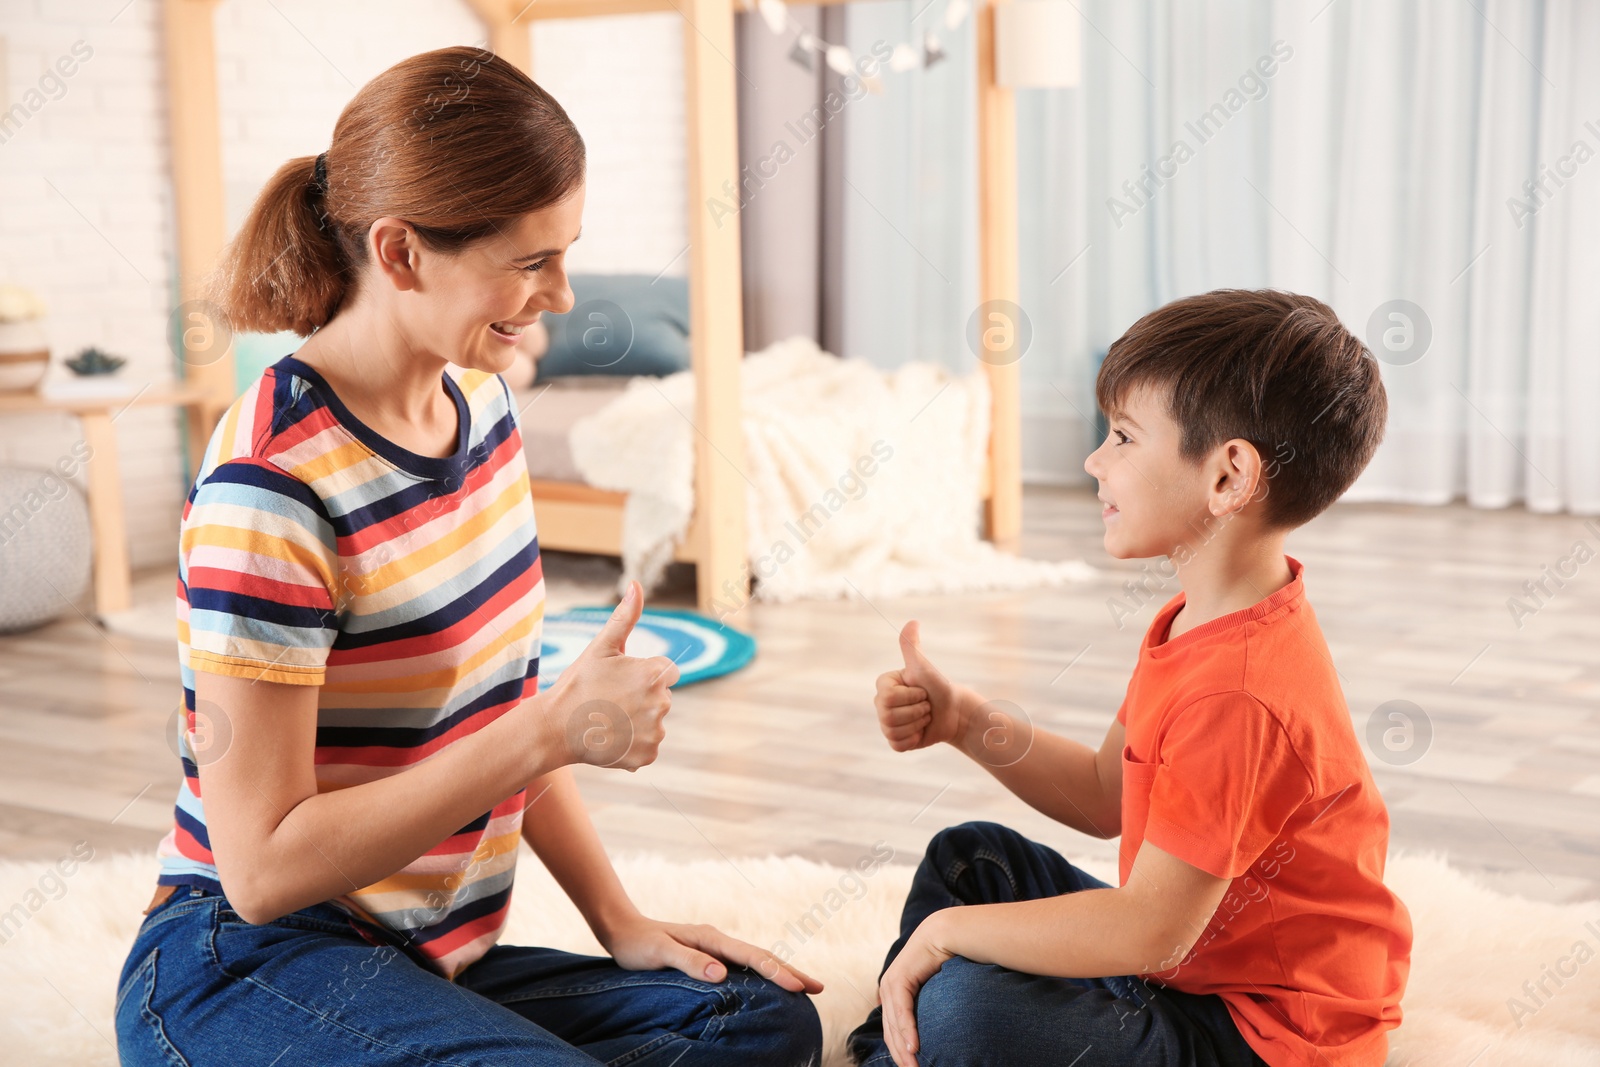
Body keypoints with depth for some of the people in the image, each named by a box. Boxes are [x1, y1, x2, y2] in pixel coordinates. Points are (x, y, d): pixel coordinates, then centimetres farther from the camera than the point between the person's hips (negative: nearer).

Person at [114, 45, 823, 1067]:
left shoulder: (477, 399, 3)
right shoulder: (270, 491, -22)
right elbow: (262, 867, -23)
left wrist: (623, 923, 6)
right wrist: (554, 729, -26)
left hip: (435, 960, 8)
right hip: (252, 969, -8)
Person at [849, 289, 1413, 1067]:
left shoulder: (1240, 695, -30)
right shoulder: (1201, 622, 3)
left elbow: (1150, 932, -30)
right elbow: (1106, 798, 13)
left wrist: (946, 932, -21)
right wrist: (966, 723, 0)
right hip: (1187, 965, 11)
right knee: (969, 856, 19)